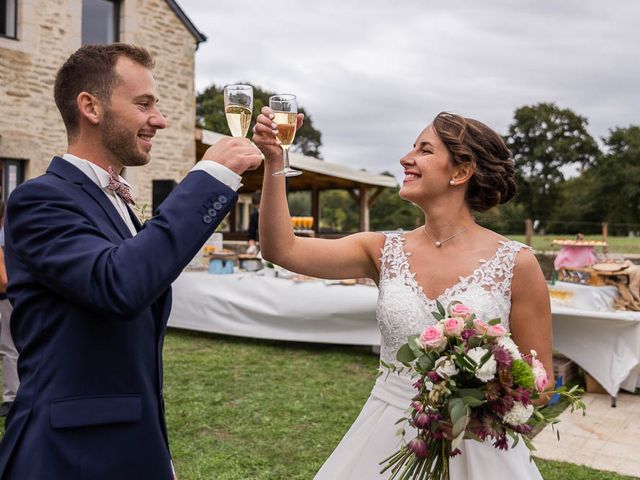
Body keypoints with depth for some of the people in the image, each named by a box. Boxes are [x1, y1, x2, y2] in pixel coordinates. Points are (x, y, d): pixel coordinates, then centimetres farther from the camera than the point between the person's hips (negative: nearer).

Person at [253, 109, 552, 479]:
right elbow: (283, 250, -8)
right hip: (387, 437, 3)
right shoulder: (385, 252, -1)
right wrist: (275, 161, -13)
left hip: (475, 446, -3)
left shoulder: (515, 264, -10)